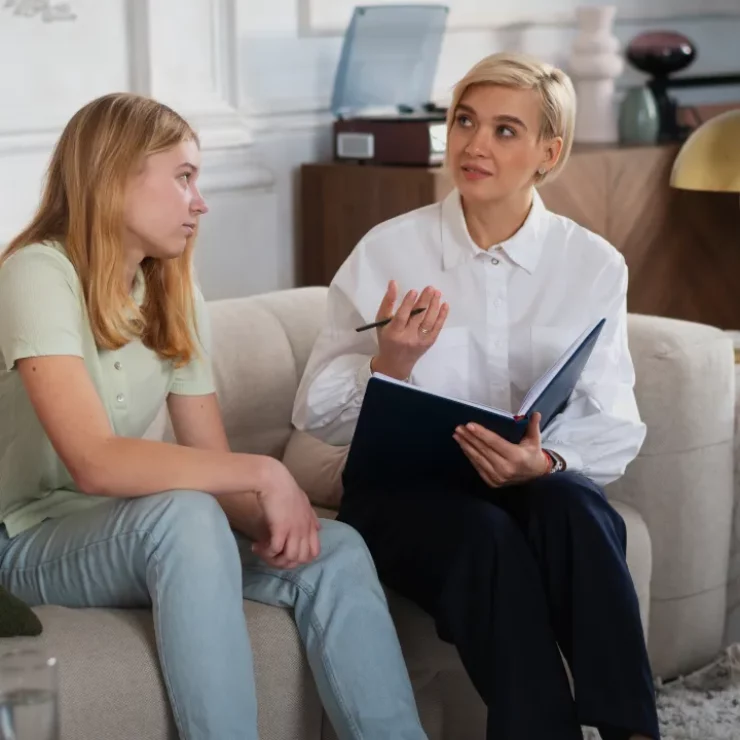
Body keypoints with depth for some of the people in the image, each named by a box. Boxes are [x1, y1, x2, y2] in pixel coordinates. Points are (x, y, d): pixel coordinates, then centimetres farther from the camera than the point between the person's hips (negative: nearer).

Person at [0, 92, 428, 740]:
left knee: (334, 552, -15)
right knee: (185, 516, -36)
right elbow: (95, 462, -30)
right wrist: (261, 474, -29)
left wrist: (265, 515, -21)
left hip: (131, 529, 7)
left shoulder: (174, 292, 8)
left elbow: (210, 462, 1)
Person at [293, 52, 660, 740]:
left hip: (543, 485, 1)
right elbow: (317, 416, -2)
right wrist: (390, 365, -21)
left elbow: (615, 425, -2)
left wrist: (548, 463, -23)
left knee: (573, 510, -33)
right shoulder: (388, 251, -2)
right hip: (403, 485, -1)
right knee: (489, 537, -34)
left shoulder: (595, 265, 2)